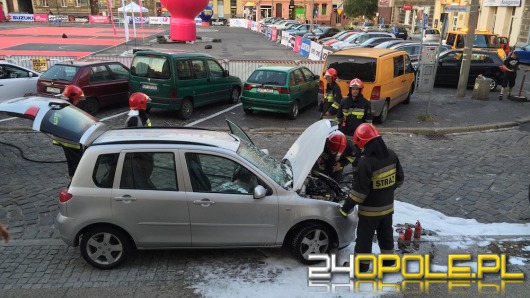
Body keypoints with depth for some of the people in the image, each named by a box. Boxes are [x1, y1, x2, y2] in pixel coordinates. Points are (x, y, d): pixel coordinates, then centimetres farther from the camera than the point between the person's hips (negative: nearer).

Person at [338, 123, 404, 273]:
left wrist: (346, 208, -14)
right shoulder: (391, 155, -4)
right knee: (385, 234, 24)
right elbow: (399, 179, 8)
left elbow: (359, 190, -24)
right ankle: (389, 260, 40)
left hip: (370, 209, -7)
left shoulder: (366, 162, -27)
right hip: (387, 206, 7)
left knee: (364, 237, 9)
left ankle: (361, 266, 22)